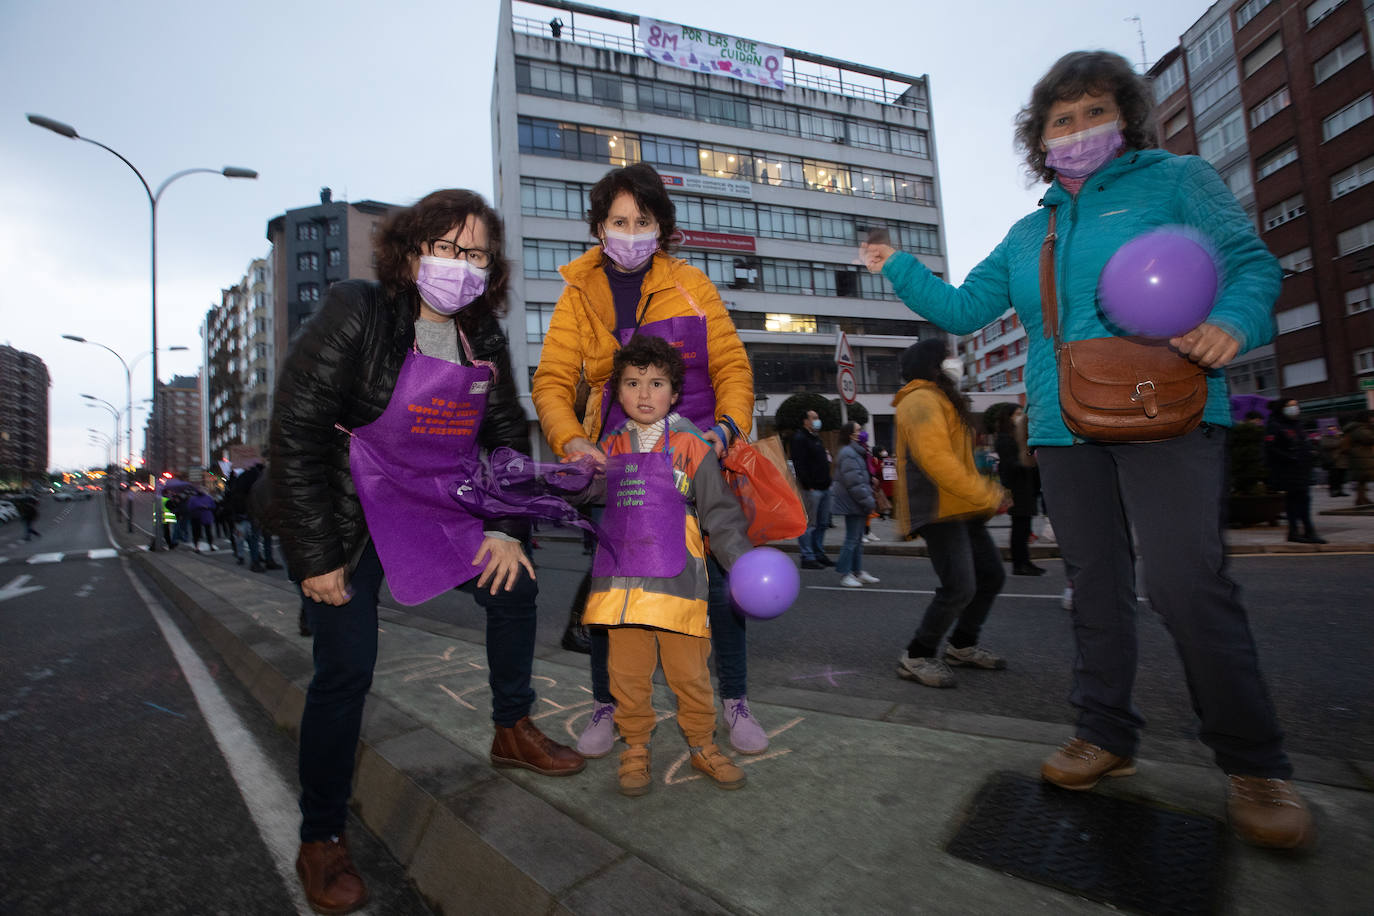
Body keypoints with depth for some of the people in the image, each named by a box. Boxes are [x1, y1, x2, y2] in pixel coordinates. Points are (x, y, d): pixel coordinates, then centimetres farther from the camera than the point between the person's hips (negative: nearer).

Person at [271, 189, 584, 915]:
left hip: (437, 505, 6)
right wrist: (316, 556, -19)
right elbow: (294, 433, -18)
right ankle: (321, 841, 14)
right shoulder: (355, 315, -16)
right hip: (348, 512, -6)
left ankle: (512, 733, 28)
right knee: (346, 668, -8)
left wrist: (508, 528, -2)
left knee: (514, 585, 7)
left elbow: (508, 434, 7)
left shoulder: (482, 337, 1)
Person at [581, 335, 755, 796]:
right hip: (621, 580, 3)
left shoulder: (691, 446, -2)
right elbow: (592, 509, 25)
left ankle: (702, 745, 30)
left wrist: (745, 562, -10)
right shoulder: (609, 447, 10)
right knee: (628, 673, 10)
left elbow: (719, 513, -2)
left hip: (678, 580, -3)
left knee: (690, 673, 7)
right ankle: (635, 748, 31)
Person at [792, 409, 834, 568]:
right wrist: (808, 485, -22)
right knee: (809, 524, -5)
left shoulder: (816, 438, 21)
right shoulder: (799, 438, -10)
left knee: (822, 524, 14)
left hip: (824, 488, 10)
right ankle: (808, 557, 0)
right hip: (811, 489, -10)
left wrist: (827, 457, 14)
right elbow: (799, 464, -19)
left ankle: (819, 554, 23)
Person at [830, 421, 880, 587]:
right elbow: (854, 482, -23)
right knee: (852, 539, -6)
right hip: (852, 504, -11)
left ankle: (858, 572, 23)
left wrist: (868, 498, 19)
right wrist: (867, 500, -19)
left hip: (858, 504, 11)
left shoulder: (858, 452, 17)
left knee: (858, 538, 15)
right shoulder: (848, 454, -19)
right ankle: (845, 574, 2)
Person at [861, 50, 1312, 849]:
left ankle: (1255, 765, 7)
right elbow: (964, 309, 17)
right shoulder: (1028, 235, 19)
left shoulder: (1176, 179, 8)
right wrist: (900, 268, 14)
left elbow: (1251, 261, 0)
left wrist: (1233, 321, -21)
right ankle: (1108, 735, 23)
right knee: (1096, 587, 9)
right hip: (1065, 428, 5)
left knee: (1188, 581, -13)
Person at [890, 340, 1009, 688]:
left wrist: (990, 491, 12)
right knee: (959, 588, -16)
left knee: (992, 575, 14)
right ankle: (916, 657, -1)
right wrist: (988, 497, -19)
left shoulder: (941, 401, 24)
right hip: (938, 511, -11)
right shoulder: (921, 401, -11)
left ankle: (962, 645, 29)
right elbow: (936, 460, -23)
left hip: (961, 510, 11)